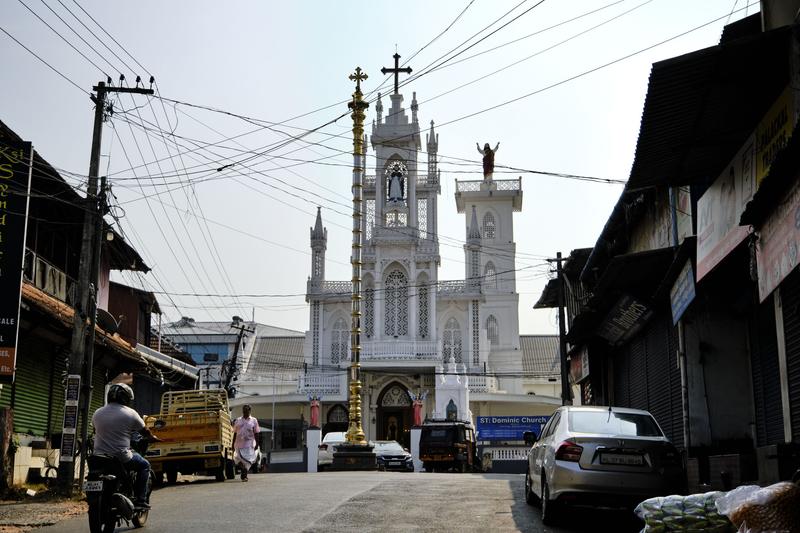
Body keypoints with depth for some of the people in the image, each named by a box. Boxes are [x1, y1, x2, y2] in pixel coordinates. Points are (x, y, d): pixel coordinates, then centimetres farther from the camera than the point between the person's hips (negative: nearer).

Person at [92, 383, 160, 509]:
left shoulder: (97, 413, 7)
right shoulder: (130, 414, -5)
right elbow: (145, 432, 7)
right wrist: (153, 438, 29)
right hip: (121, 458, -5)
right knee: (144, 465, 17)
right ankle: (140, 500, 7)